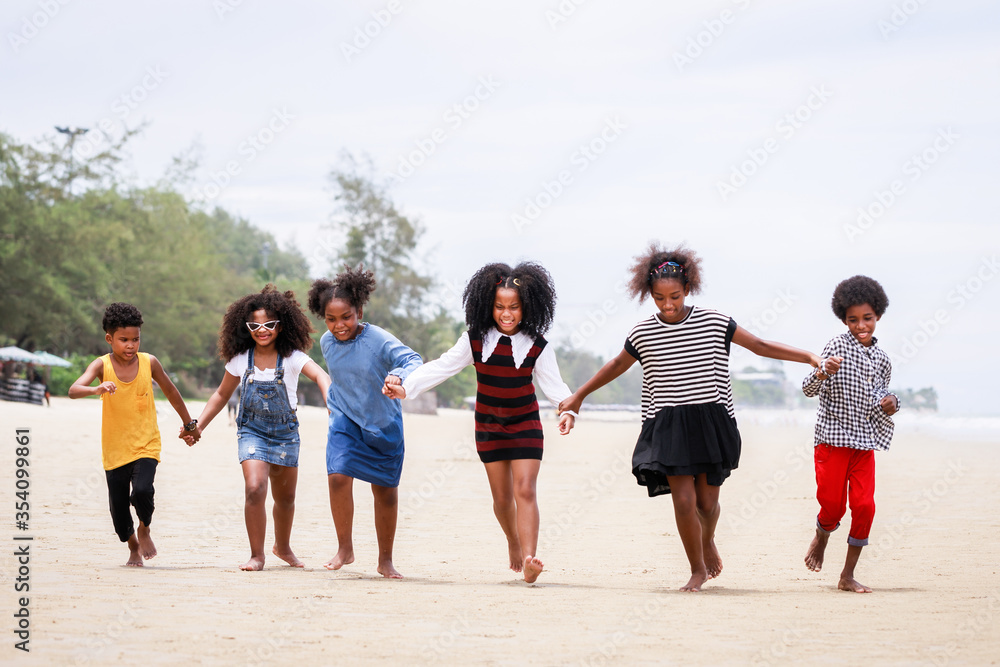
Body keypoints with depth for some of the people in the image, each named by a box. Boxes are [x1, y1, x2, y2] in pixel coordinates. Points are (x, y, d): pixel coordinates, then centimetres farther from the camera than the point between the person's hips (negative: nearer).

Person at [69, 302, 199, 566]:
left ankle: (144, 530, 9)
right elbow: (74, 390, -23)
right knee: (118, 506, 5)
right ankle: (133, 547, 34)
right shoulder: (102, 365, -8)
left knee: (142, 491, -23)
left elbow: (170, 391, 13)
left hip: (146, 445, -1)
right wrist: (97, 389, -44)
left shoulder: (149, 363, -3)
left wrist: (189, 423, 23)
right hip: (114, 449, 1)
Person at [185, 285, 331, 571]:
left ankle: (283, 547, 41)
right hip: (252, 431, 0)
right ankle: (257, 555, -10)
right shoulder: (241, 360, -5)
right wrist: (198, 425, 3)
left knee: (285, 496, 14)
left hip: (285, 433, 1)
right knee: (254, 489, -21)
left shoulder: (292, 357, -12)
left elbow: (320, 375, -30)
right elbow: (222, 394, 8)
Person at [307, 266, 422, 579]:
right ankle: (345, 549, -2)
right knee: (338, 476, -19)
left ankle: (385, 560, 22)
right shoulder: (327, 342, -6)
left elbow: (412, 360, -35)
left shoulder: (378, 340, -22)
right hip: (345, 421, 2)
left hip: (383, 424, -2)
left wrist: (399, 374, -55)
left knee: (386, 491, 6)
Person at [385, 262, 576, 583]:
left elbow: (554, 384, -11)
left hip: (525, 424, -2)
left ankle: (529, 560, -26)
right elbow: (442, 367, -5)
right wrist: (405, 387, -13)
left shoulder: (537, 347, -10)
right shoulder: (476, 340, -7)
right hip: (489, 426, 2)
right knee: (502, 497, 8)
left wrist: (568, 409, -31)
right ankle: (513, 543, 36)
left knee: (524, 490, -15)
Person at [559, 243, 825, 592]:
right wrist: (578, 396, 25)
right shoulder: (642, 334, -2)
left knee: (707, 501, 3)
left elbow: (761, 346, 3)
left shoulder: (714, 322, -5)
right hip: (668, 426, 0)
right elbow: (617, 366, 16)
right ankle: (697, 569, 10)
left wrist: (811, 357, -2)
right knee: (684, 500, -9)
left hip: (712, 422, 0)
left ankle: (708, 542, 38)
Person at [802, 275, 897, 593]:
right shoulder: (837, 346, -8)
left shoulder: (881, 358, 8)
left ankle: (848, 576, 5)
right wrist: (823, 372, -36)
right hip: (832, 437, -4)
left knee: (864, 506, -5)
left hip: (864, 441, 4)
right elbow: (809, 389, -14)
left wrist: (891, 403, -2)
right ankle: (821, 538, 32)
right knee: (832, 504, -4)